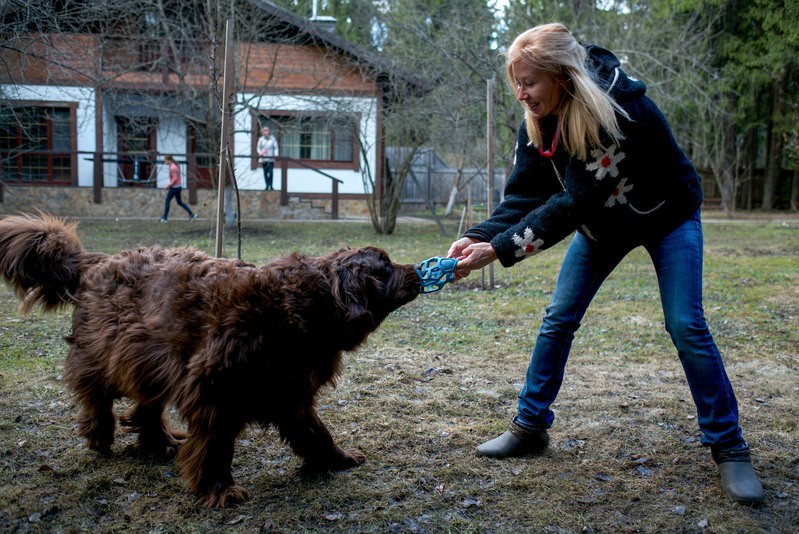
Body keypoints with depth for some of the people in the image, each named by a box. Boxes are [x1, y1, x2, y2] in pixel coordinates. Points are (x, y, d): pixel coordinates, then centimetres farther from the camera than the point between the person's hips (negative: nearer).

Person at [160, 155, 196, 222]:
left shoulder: (172, 168, -19)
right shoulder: (175, 166, 11)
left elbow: (175, 178, -23)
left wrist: (169, 185, -17)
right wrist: (170, 184, 14)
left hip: (174, 187, -10)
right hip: (179, 186, 10)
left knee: (167, 201, 2)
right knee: (180, 202, 15)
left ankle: (165, 218, 10)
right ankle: (192, 214, 12)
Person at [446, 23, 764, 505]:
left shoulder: (621, 112, -37)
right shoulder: (539, 122, -16)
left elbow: (572, 203, -40)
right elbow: (524, 195, -17)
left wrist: (499, 250, -42)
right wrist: (480, 237, -34)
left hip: (666, 216, -5)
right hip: (603, 221, 6)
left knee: (686, 327, -13)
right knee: (558, 319, -1)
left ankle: (729, 448, 3)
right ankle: (530, 428, 11)